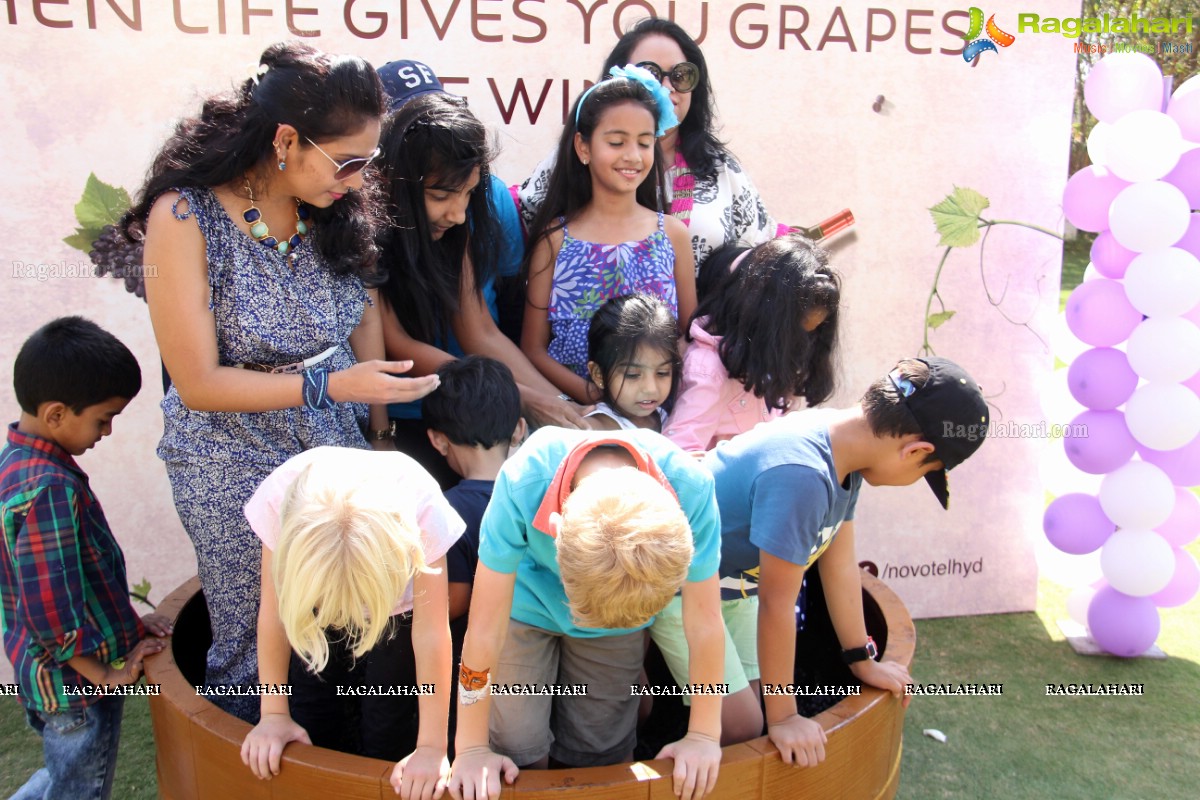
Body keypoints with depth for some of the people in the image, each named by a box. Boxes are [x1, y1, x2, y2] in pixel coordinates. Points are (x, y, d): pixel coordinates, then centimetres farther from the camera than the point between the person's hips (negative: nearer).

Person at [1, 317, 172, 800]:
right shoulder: (51, 489, -29)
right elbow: (51, 614, -29)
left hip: (43, 672, 8)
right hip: (76, 683, -8)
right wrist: (105, 674, -16)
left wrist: (123, 620, 10)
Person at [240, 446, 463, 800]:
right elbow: (273, 610, -19)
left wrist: (432, 747, -24)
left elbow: (431, 630, -29)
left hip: (397, 610, -1)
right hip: (312, 609, 2)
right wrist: (274, 713, -11)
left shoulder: (421, 508, -39)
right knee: (313, 734, 1)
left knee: (384, 741, -5)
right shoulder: (280, 501, -35)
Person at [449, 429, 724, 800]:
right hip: (527, 608, -1)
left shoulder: (691, 489, -36)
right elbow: (486, 626, -28)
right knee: (521, 756, -1)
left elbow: (705, 621, -21)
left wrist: (704, 735, -11)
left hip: (626, 614, 1)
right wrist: (472, 748, -17)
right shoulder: (523, 481, -39)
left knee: (600, 757, 6)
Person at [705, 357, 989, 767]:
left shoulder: (843, 434, -9)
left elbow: (840, 565, 1)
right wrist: (783, 718, -16)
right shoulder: (801, 476, -37)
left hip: (735, 585, 8)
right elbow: (776, 603, -28)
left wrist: (862, 660, 10)